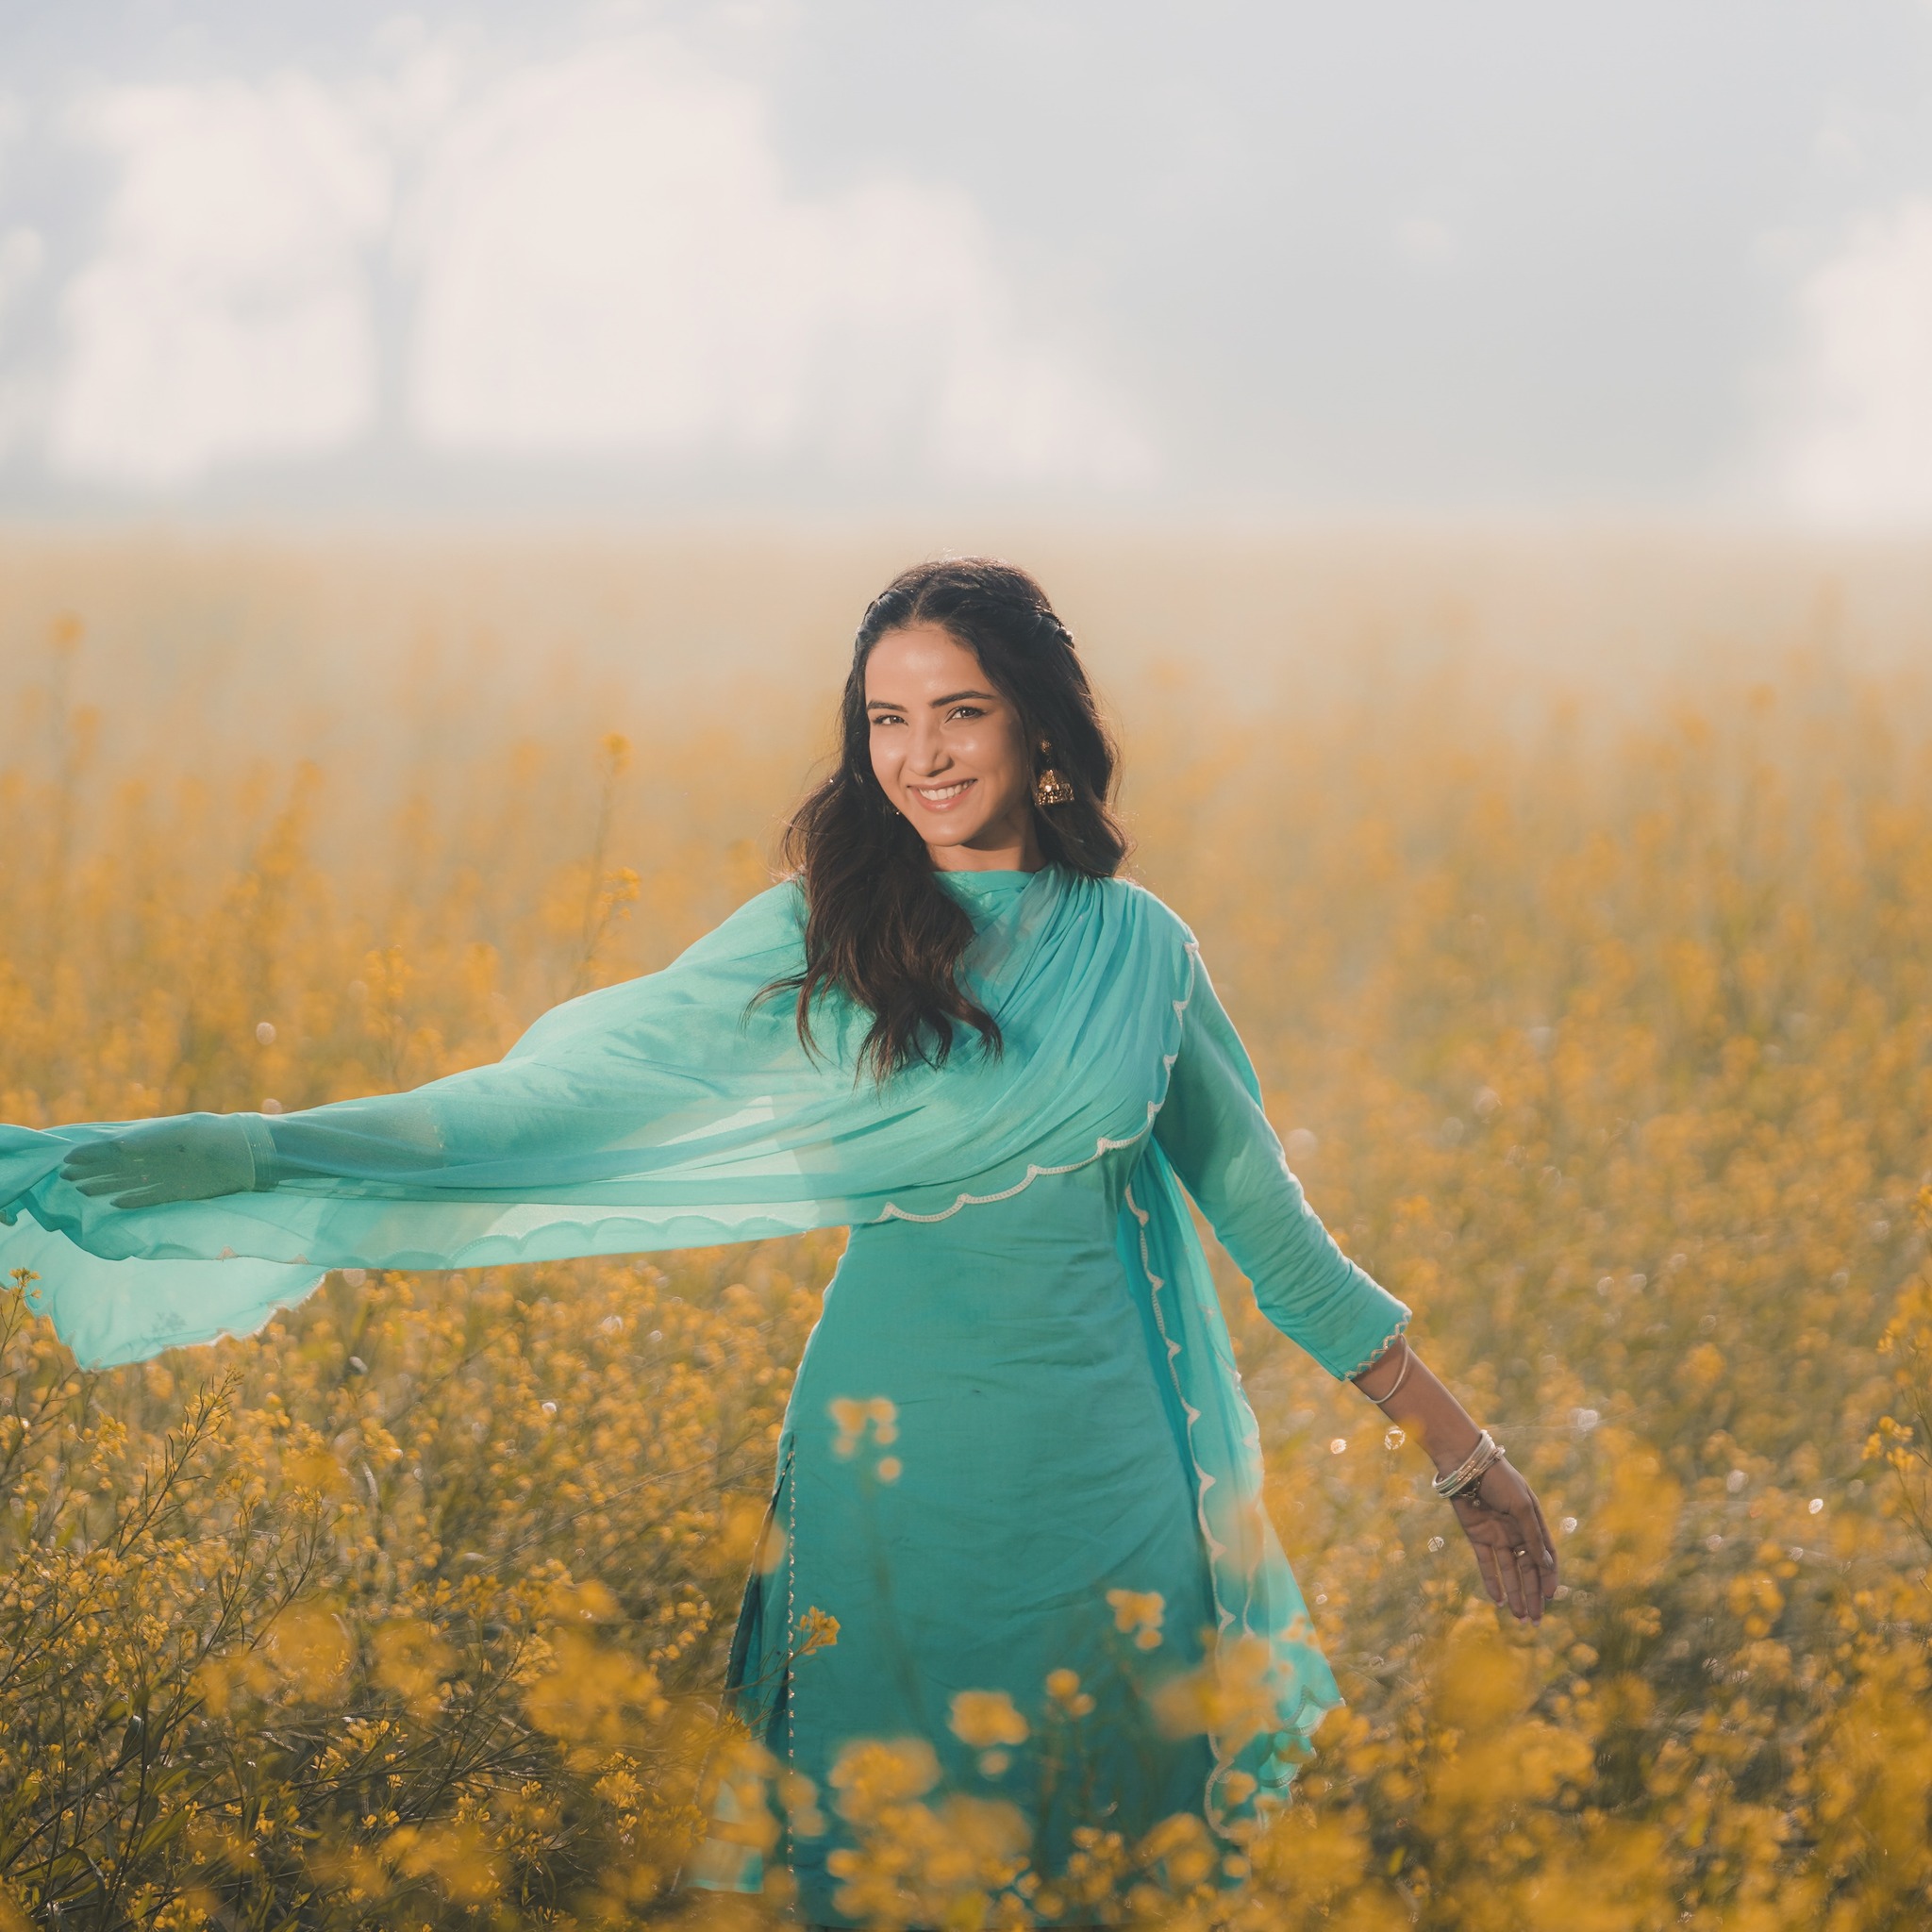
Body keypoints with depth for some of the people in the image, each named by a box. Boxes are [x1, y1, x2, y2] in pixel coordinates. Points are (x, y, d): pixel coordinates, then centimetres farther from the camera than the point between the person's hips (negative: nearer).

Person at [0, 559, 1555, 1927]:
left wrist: (1462, 1451, 11)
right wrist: (242, 1152, -19)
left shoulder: (1140, 945, 5)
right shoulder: (817, 944, -2)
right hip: (899, 1464, -2)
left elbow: (1265, 1216, 11)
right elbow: (561, 1100, -8)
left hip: (1106, 1468, 2)